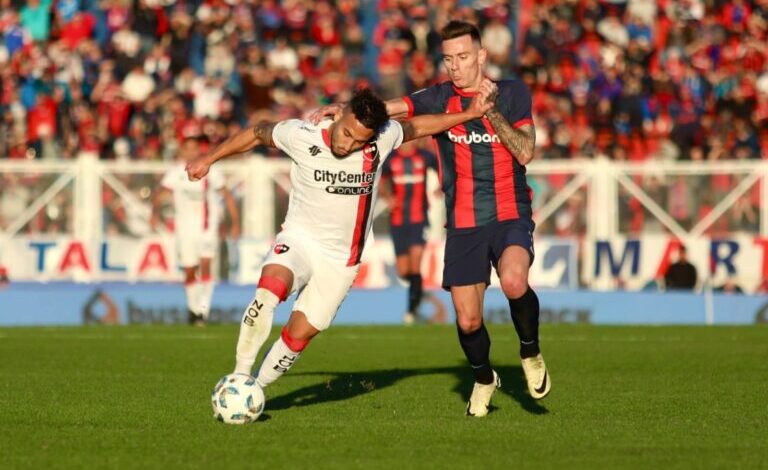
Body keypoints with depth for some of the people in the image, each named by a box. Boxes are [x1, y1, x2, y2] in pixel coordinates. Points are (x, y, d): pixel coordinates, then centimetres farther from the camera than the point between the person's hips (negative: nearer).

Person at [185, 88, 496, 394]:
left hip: (341, 260, 2)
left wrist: (470, 114, 5)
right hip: (299, 239, -2)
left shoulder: (382, 139, -12)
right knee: (270, 288, -33)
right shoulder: (301, 136, -16)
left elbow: (416, 127, 8)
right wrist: (208, 159, 9)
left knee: (298, 335, 0)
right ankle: (240, 376, -23)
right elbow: (258, 134, 2)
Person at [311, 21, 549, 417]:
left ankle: (531, 352, -4)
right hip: (463, 224, 2)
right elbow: (387, 108, -8)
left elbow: (525, 153, -8)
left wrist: (492, 113, -18)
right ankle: (483, 380, 31)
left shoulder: (513, 93, 1)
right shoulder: (440, 99, 3)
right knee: (468, 321, 0)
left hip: (511, 216, -2)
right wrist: (342, 110, -25)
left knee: (514, 281, -32)